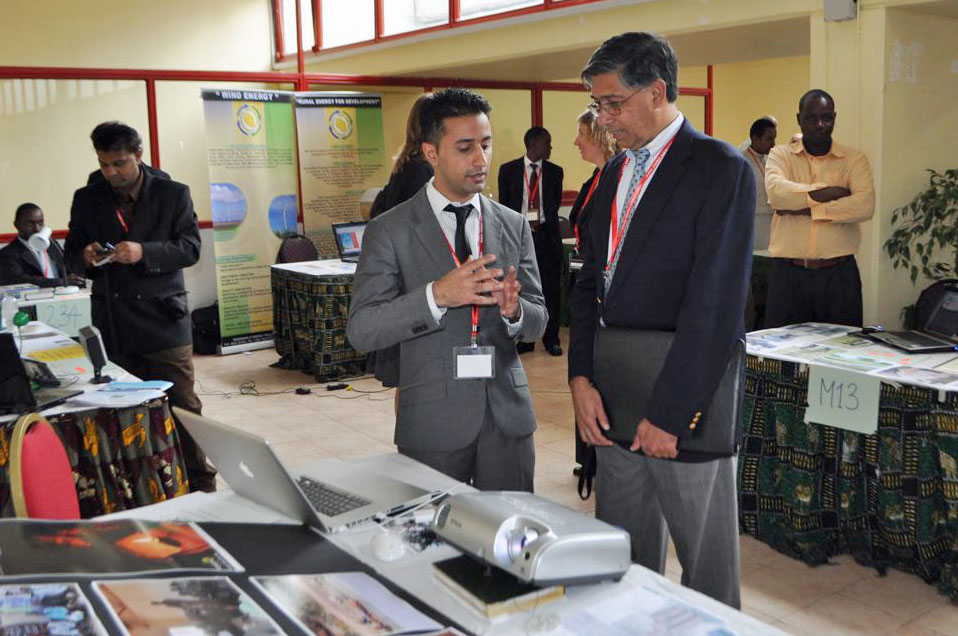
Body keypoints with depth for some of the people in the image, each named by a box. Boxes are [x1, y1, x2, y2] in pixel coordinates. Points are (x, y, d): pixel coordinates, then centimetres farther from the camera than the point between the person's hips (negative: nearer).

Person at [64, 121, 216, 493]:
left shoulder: (173, 194, 1)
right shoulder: (86, 200, 9)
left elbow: (190, 248, -5)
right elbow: (71, 256, 13)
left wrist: (144, 252, -21)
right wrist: (86, 257, -11)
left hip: (164, 321, -3)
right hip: (112, 325, 3)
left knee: (182, 406, 2)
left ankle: (202, 486, 14)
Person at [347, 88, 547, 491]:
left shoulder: (515, 226, 8)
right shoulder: (390, 231, -3)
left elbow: (537, 321, 9)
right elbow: (361, 330, -11)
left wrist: (513, 310, -15)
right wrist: (436, 295, -25)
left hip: (508, 414, 3)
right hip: (433, 423, -3)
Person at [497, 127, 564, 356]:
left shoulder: (554, 172, 9)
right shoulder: (508, 170, 5)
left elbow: (555, 203, 11)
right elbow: (504, 204, 7)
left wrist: (540, 222, -1)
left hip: (546, 234, 1)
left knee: (550, 289, 2)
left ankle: (551, 339, 13)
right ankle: (524, 339, 12)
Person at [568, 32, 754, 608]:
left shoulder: (720, 169, -11)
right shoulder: (615, 173, 13)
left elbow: (715, 306, -17)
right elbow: (591, 283, 12)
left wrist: (669, 414, -17)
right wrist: (581, 378, -1)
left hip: (682, 411, -7)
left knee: (706, 569, 9)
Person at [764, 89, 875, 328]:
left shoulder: (855, 159, 7)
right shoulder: (780, 155, 7)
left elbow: (865, 206, -11)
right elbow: (776, 192, -14)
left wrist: (806, 210, -12)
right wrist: (829, 192, -11)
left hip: (839, 274, 1)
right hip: (788, 273, 0)